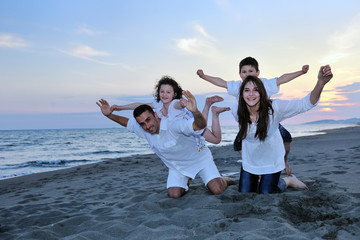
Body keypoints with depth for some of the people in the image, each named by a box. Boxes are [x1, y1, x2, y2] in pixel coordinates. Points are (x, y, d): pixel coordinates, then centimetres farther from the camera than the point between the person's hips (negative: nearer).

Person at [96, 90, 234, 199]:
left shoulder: (173, 125, -36)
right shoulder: (142, 129, -14)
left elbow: (200, 125, -49)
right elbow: (128, 122, 5)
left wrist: (195, 111, -70)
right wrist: (109, 115, -11)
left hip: (199, 159, -5)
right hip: (176, 166, 6)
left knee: (216, 190, -18)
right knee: (174, 194, -12)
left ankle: (223, 180, 19)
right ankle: (185, 181, 22)